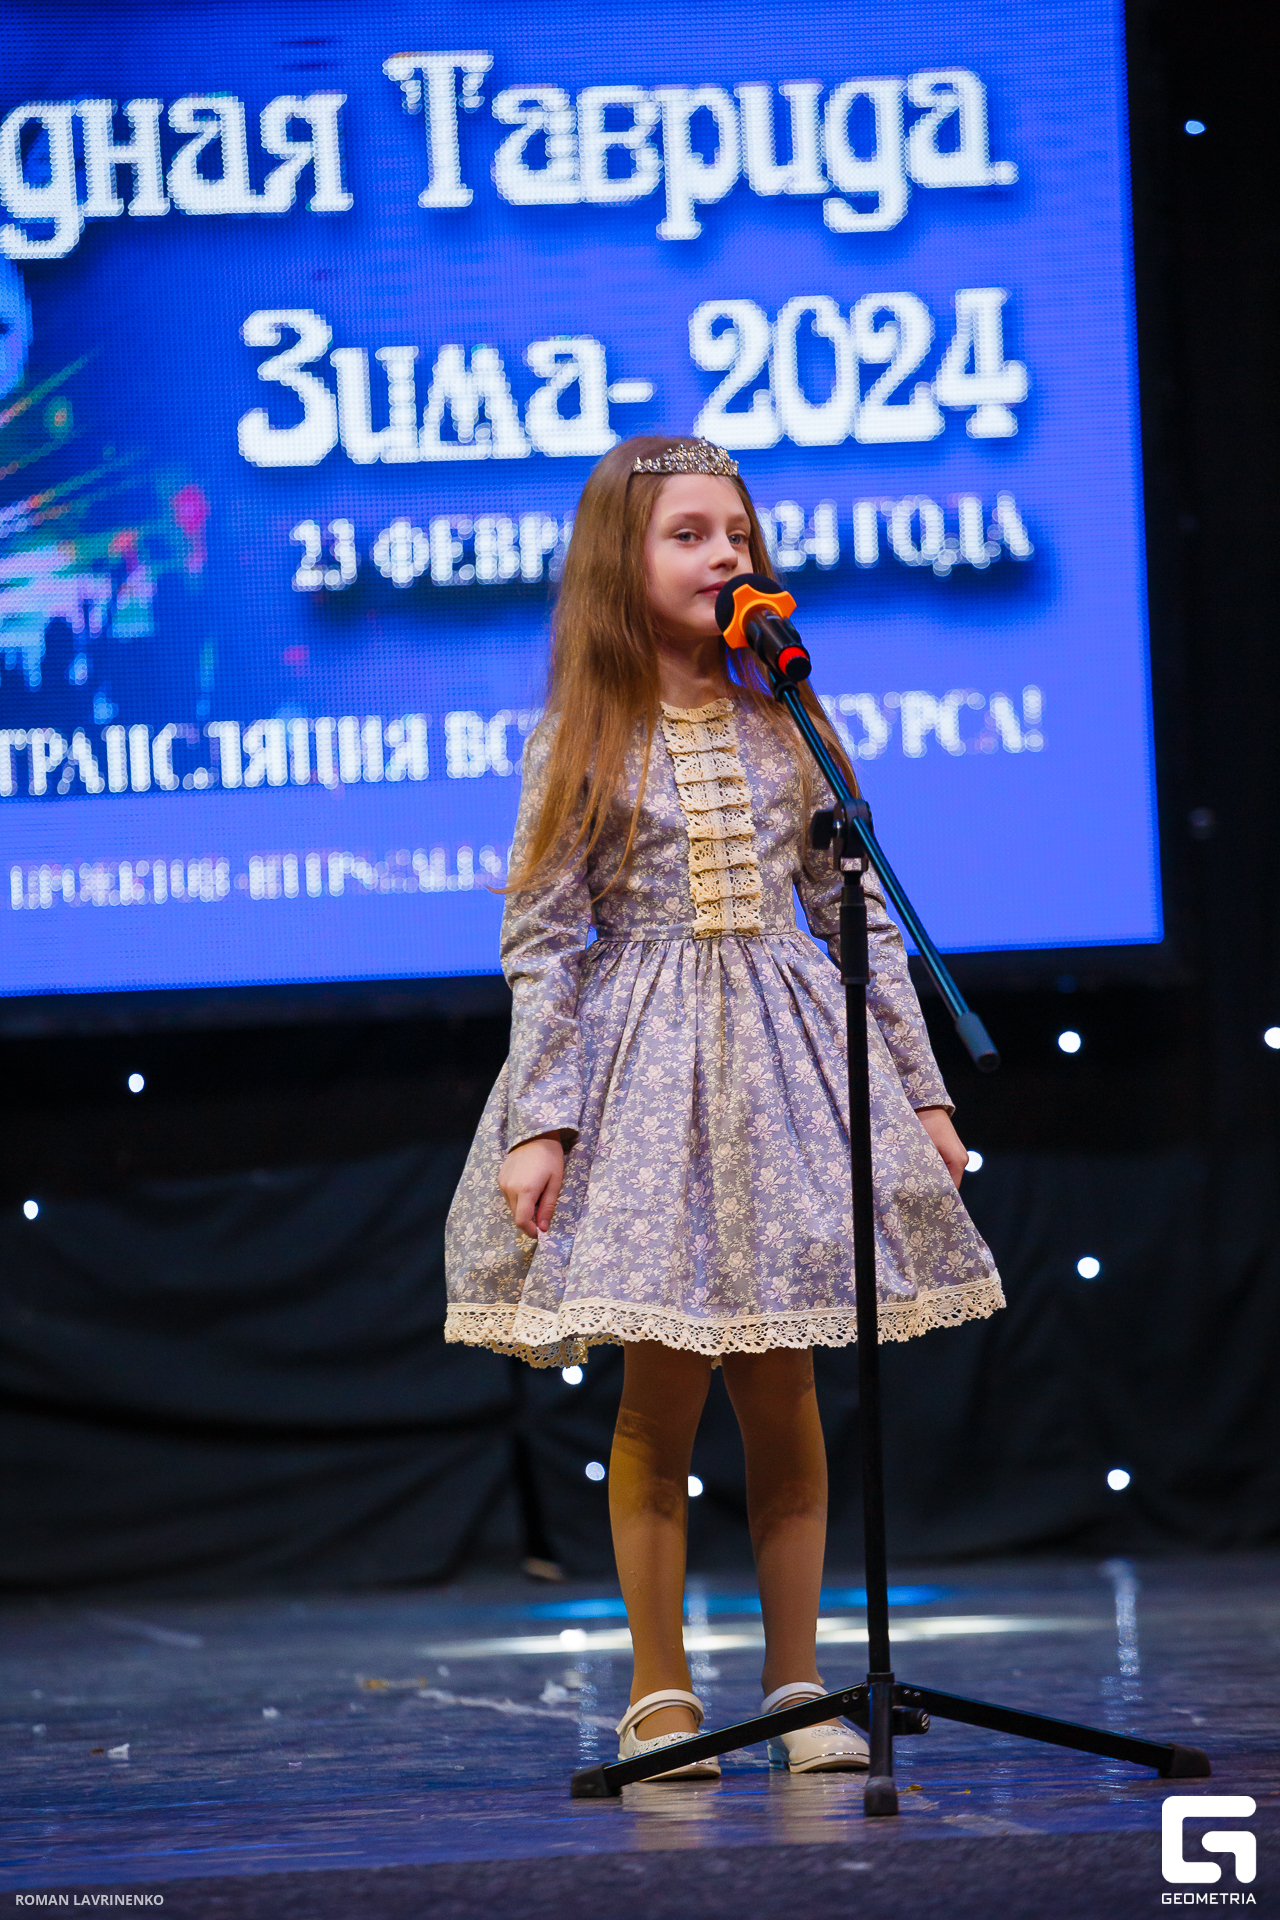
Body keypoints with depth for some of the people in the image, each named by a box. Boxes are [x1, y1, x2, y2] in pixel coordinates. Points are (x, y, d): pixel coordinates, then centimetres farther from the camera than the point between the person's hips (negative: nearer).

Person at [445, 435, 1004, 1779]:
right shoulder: (581, 744, 0)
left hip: (786, 1060, 2)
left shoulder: (785, 725, 8)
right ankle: (661, 1690, 6)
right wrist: (537, 1122, -9)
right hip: (642, 1070, -2)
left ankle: (796, 1683, 10)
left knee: (781, 1390, 2)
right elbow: (542, 945, -2)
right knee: (662, 1389, -3)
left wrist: (920, 1088, 8)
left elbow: (862, 917, 10)